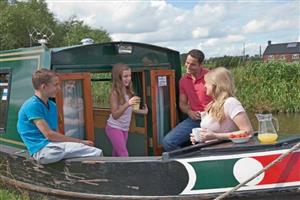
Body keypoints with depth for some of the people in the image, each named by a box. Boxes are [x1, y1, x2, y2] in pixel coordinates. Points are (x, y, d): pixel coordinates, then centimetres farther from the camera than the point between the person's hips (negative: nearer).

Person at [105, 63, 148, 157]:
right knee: (124, 155, -8)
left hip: (124, 128, 7)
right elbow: (115, 115, -22)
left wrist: (142, 111, 9)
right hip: (114, 128, -7)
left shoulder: (128, 91, 3)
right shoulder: (115, 93, -17)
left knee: (117, 154, 13)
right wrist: (127, 104, -32)